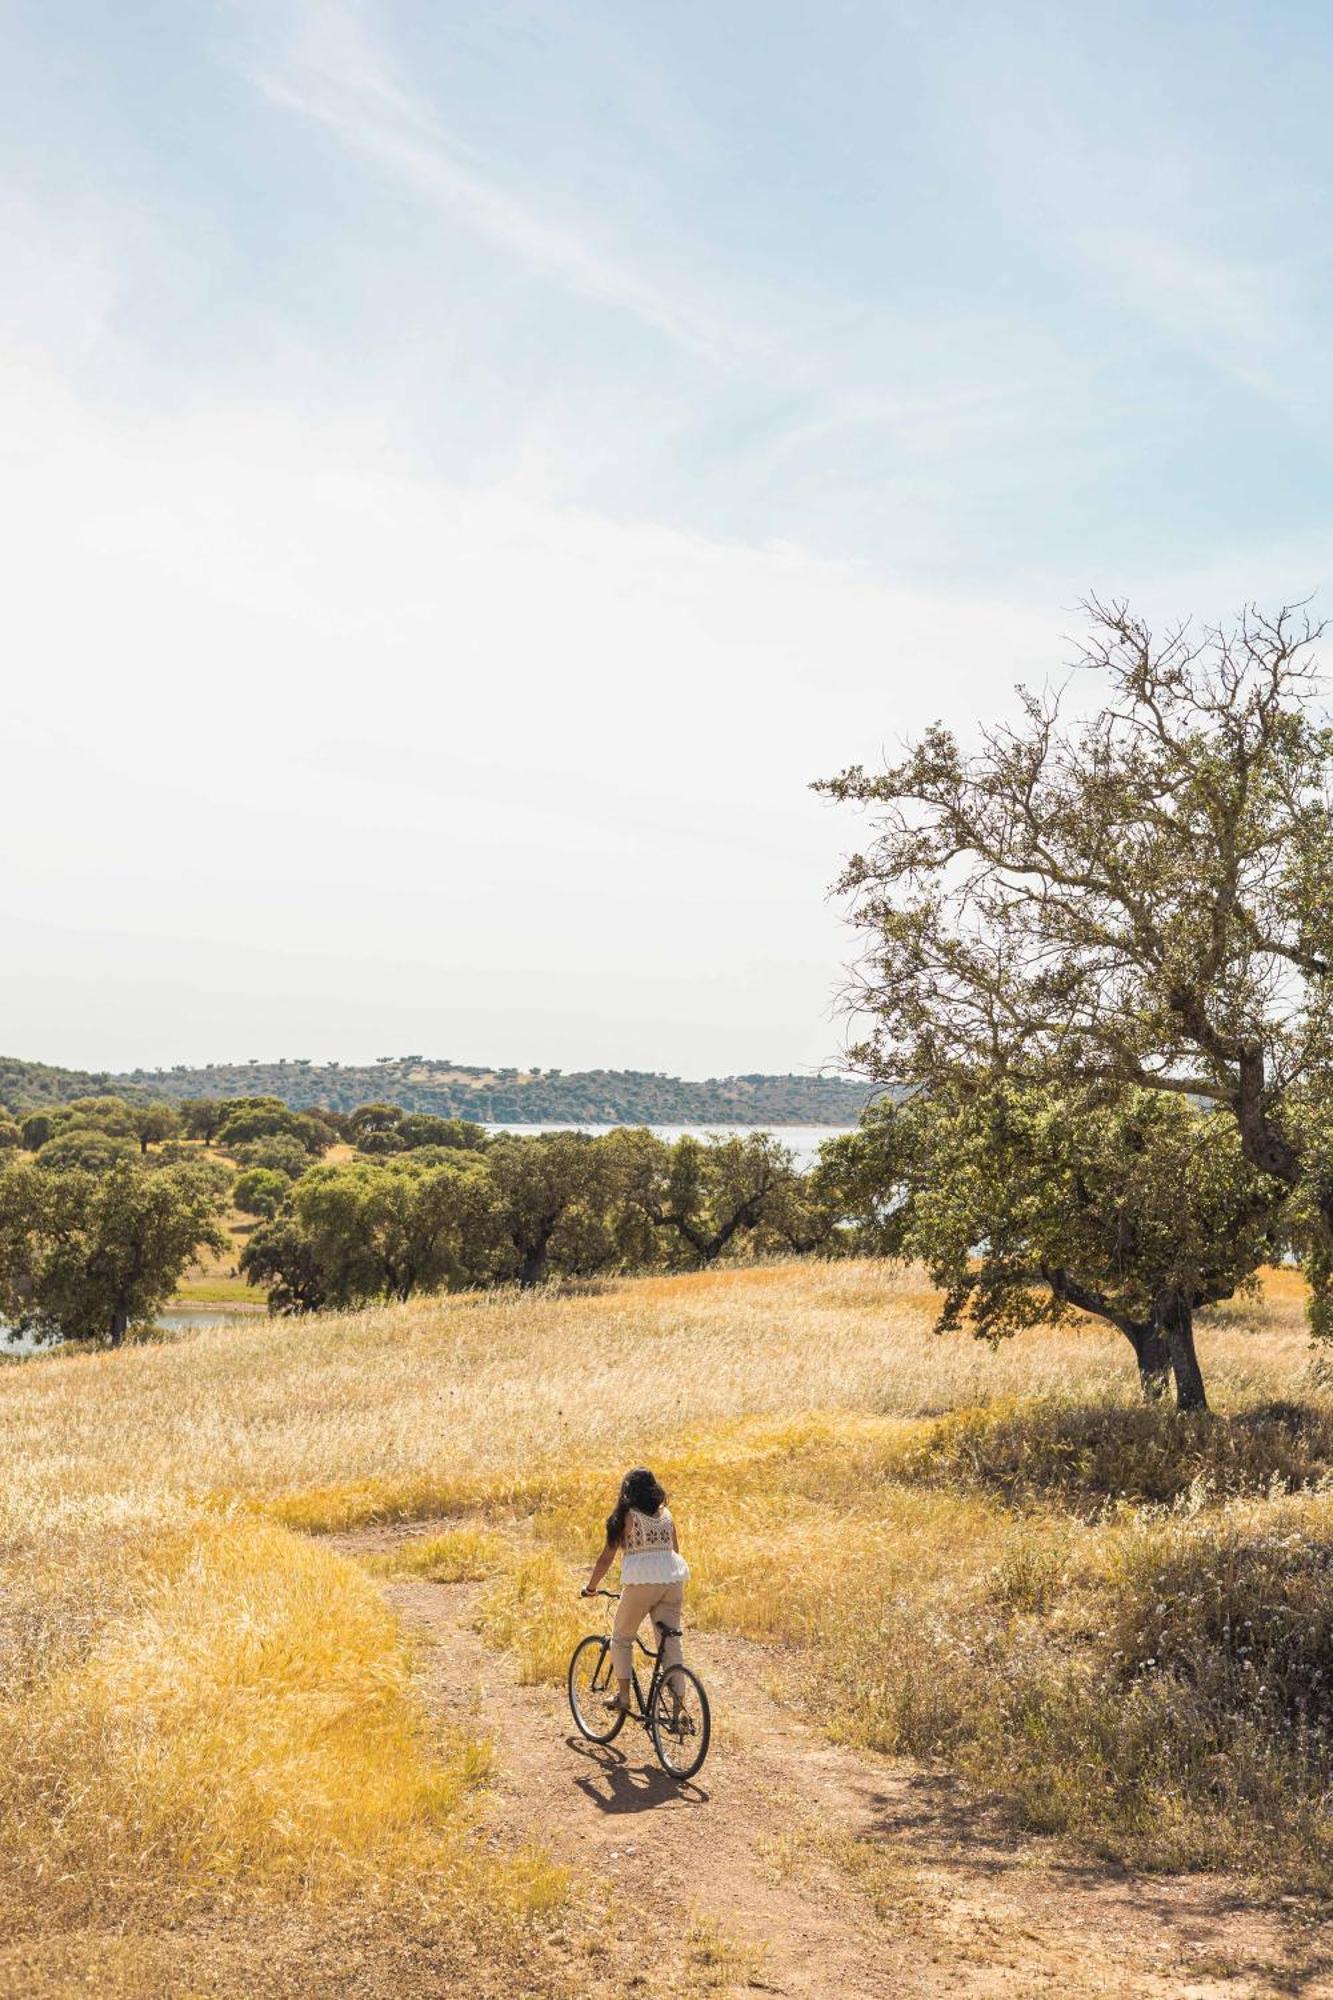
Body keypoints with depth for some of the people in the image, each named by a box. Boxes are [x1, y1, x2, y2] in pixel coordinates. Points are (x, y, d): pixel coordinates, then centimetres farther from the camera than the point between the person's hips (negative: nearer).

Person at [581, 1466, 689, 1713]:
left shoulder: (625, 1516, -1)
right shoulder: (666, 1514, 12)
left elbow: (607, 1557, 1)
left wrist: (590, 1586, 13)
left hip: (641, 1583, -4)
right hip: (672, 1581, 4)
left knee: (621, 1638, 16)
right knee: (671, 1644, 7)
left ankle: (623, 1694, 9)